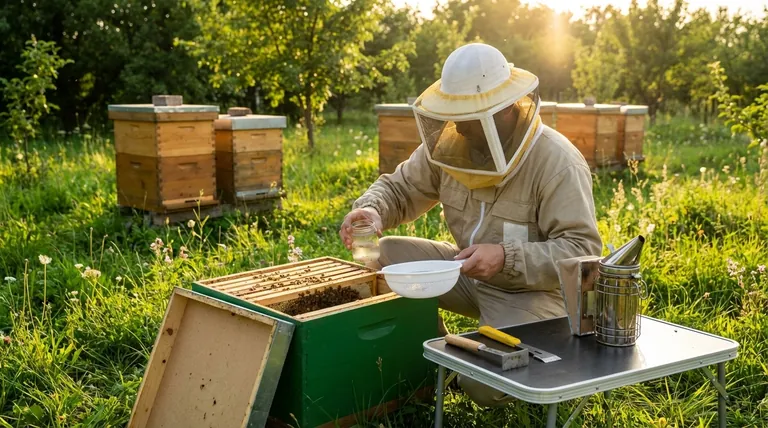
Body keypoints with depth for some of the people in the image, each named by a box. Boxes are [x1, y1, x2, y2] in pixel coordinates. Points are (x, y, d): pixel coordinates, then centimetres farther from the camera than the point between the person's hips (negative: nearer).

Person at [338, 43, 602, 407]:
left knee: (485, 386, -27)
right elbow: (400, 189, 4)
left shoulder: (557, 162, -24)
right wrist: (372, 208, -21)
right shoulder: (450, 144, -7)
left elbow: (583, 252, -26)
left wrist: (506, 257, -39)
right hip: (469, 273, 6)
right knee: (386, 254, -10)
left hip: (532, 289, -6)